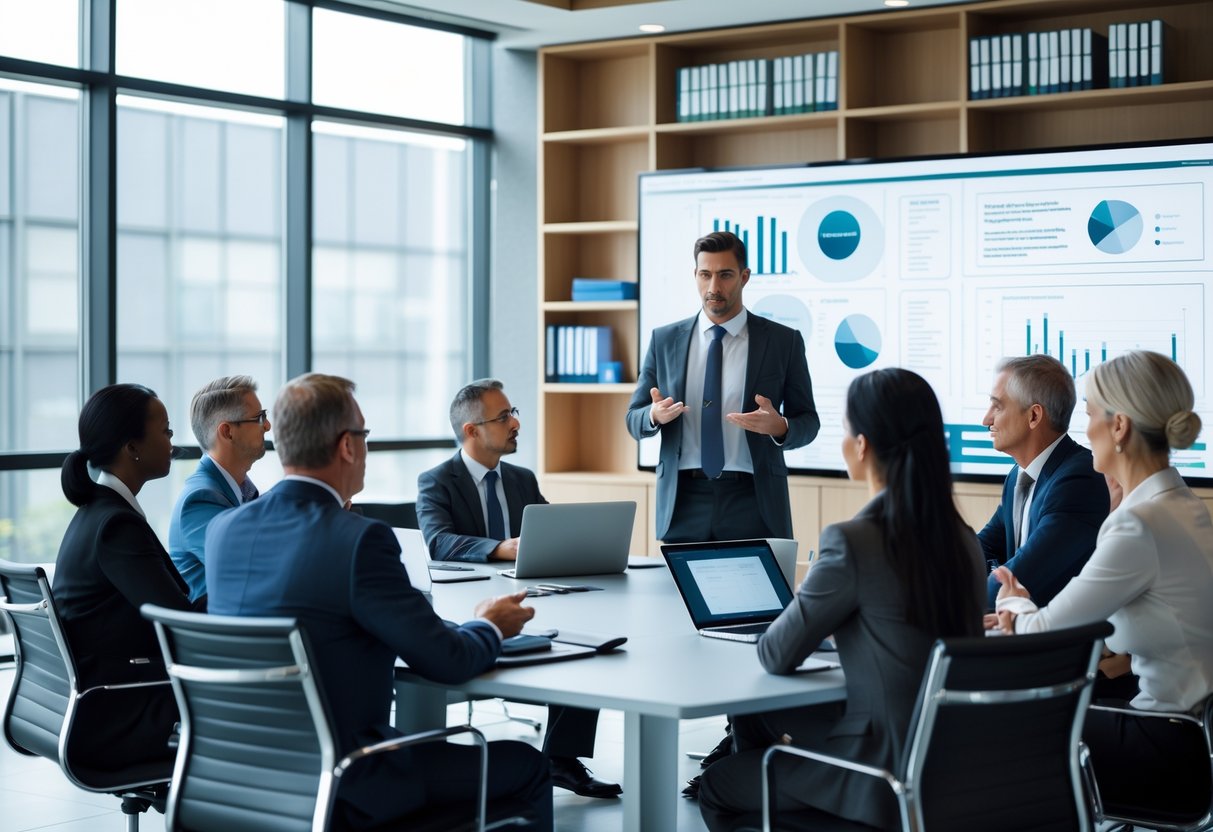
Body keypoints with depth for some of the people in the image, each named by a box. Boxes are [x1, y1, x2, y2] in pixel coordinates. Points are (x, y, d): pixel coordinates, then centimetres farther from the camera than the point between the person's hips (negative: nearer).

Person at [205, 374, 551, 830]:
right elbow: (446, 661, -15)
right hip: (340, 788, -8)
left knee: (424, 739, 33)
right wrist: (491, 626, 5)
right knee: (525, 766, 10)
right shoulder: (359, 540, -21)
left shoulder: (223, 529, 0)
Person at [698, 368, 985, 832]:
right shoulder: (961, 539, 0)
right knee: (752, 717, 26)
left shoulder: (853, 541, -22)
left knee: (717, 786, 18)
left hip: (889, 781, -7)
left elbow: (777, 656, -10)